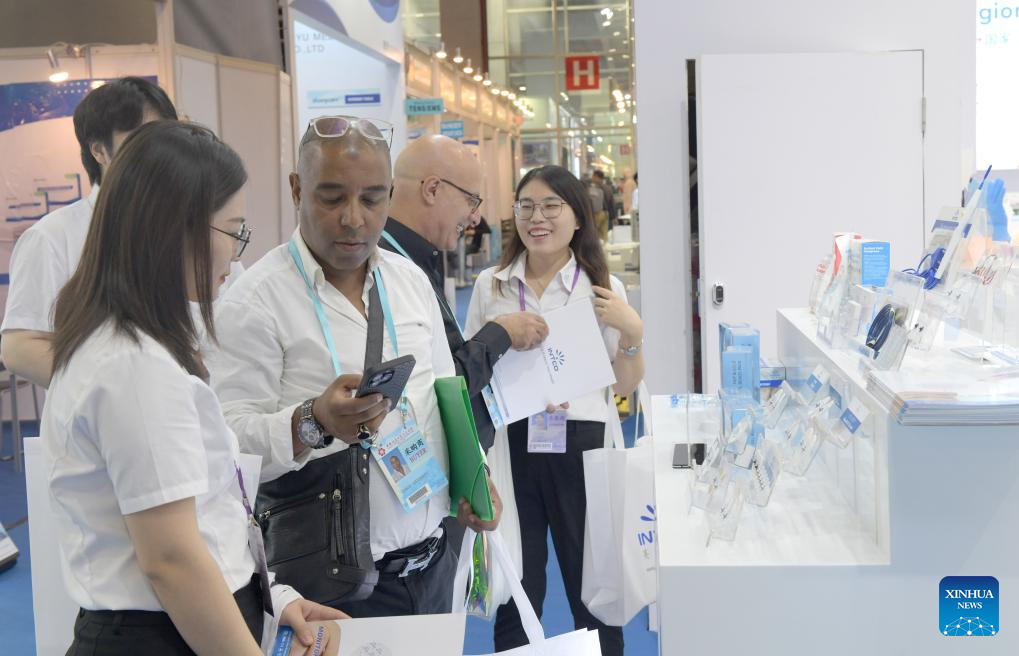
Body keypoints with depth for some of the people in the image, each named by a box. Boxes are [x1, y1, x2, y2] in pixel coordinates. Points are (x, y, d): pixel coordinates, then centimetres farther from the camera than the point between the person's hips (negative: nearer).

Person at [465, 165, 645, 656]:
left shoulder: (603, 289, 3)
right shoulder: (490, 287, 7)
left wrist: (631, 330, -12)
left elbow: (625, 386, 4)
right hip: (508, 443, 1)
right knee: (514, 594, 8)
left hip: (580, 442, -1)